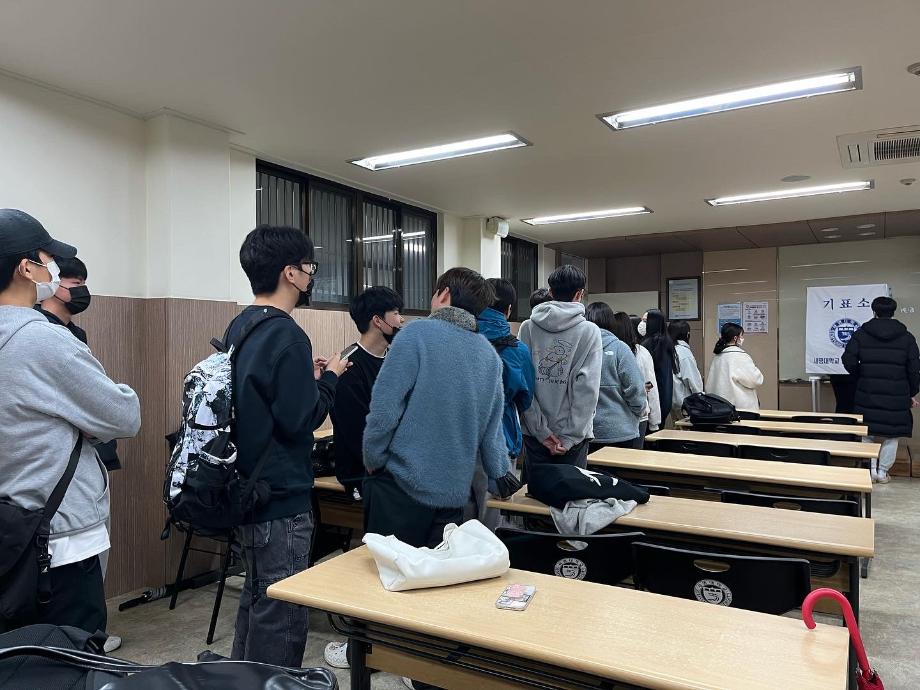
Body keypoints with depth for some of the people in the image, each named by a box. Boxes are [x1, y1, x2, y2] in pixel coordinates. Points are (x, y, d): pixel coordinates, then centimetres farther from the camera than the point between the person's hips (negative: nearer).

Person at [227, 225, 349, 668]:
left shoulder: (239, 327, 9)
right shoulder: (286, 335, -20)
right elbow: (300, 419, -22)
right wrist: (329, 378, -7)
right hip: (281, 499, -10)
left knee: (256, 599, 25)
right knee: (281, 616, 4)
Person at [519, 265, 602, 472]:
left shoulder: (527, 328, -1)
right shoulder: (589, 331, -6)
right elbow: (587, 388, -12)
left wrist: (541, 431, -5)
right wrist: (570, 437, -9)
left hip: (534, 433, 2)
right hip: (575, 435, -2)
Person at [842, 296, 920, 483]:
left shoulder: (861, 333, 0)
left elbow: (849, 361, -5)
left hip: (868, 393, 0)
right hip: (896, 396, 0)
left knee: (868, 432, 10)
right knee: (891, 435, 10)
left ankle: (871, 470, 9)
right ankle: (883, 472, 14)